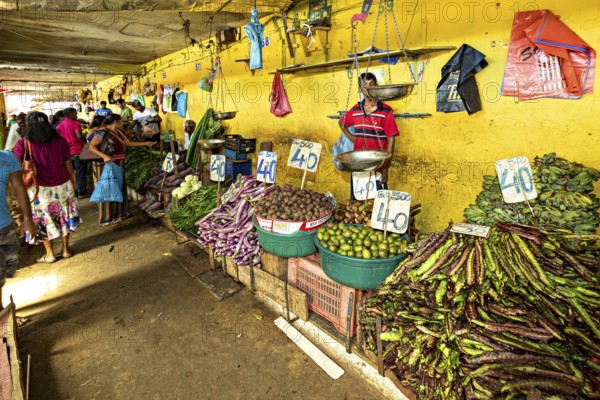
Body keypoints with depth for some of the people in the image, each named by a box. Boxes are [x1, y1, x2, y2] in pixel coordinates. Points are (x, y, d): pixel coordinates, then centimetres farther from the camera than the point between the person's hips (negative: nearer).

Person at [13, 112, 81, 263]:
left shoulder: (23, 143, -9)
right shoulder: (61, 141, -4)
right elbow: (68, 164, 1)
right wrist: (73, 181, 13)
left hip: (39, 188, -2)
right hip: (63, 186, 2)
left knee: (44, 220, 13)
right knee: (64, 216, 16)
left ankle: (49, 254, 22)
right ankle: (66, 249, 26)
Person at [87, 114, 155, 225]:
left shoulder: (118, 132, 11)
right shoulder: (102, 132, -14)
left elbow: (129, 143, 18)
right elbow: (91, 147, -18)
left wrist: (146, 143, 17)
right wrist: (104, 156, -33)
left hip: (117, 165, 8)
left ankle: (120, 212, 32)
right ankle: (107, 217, 12)